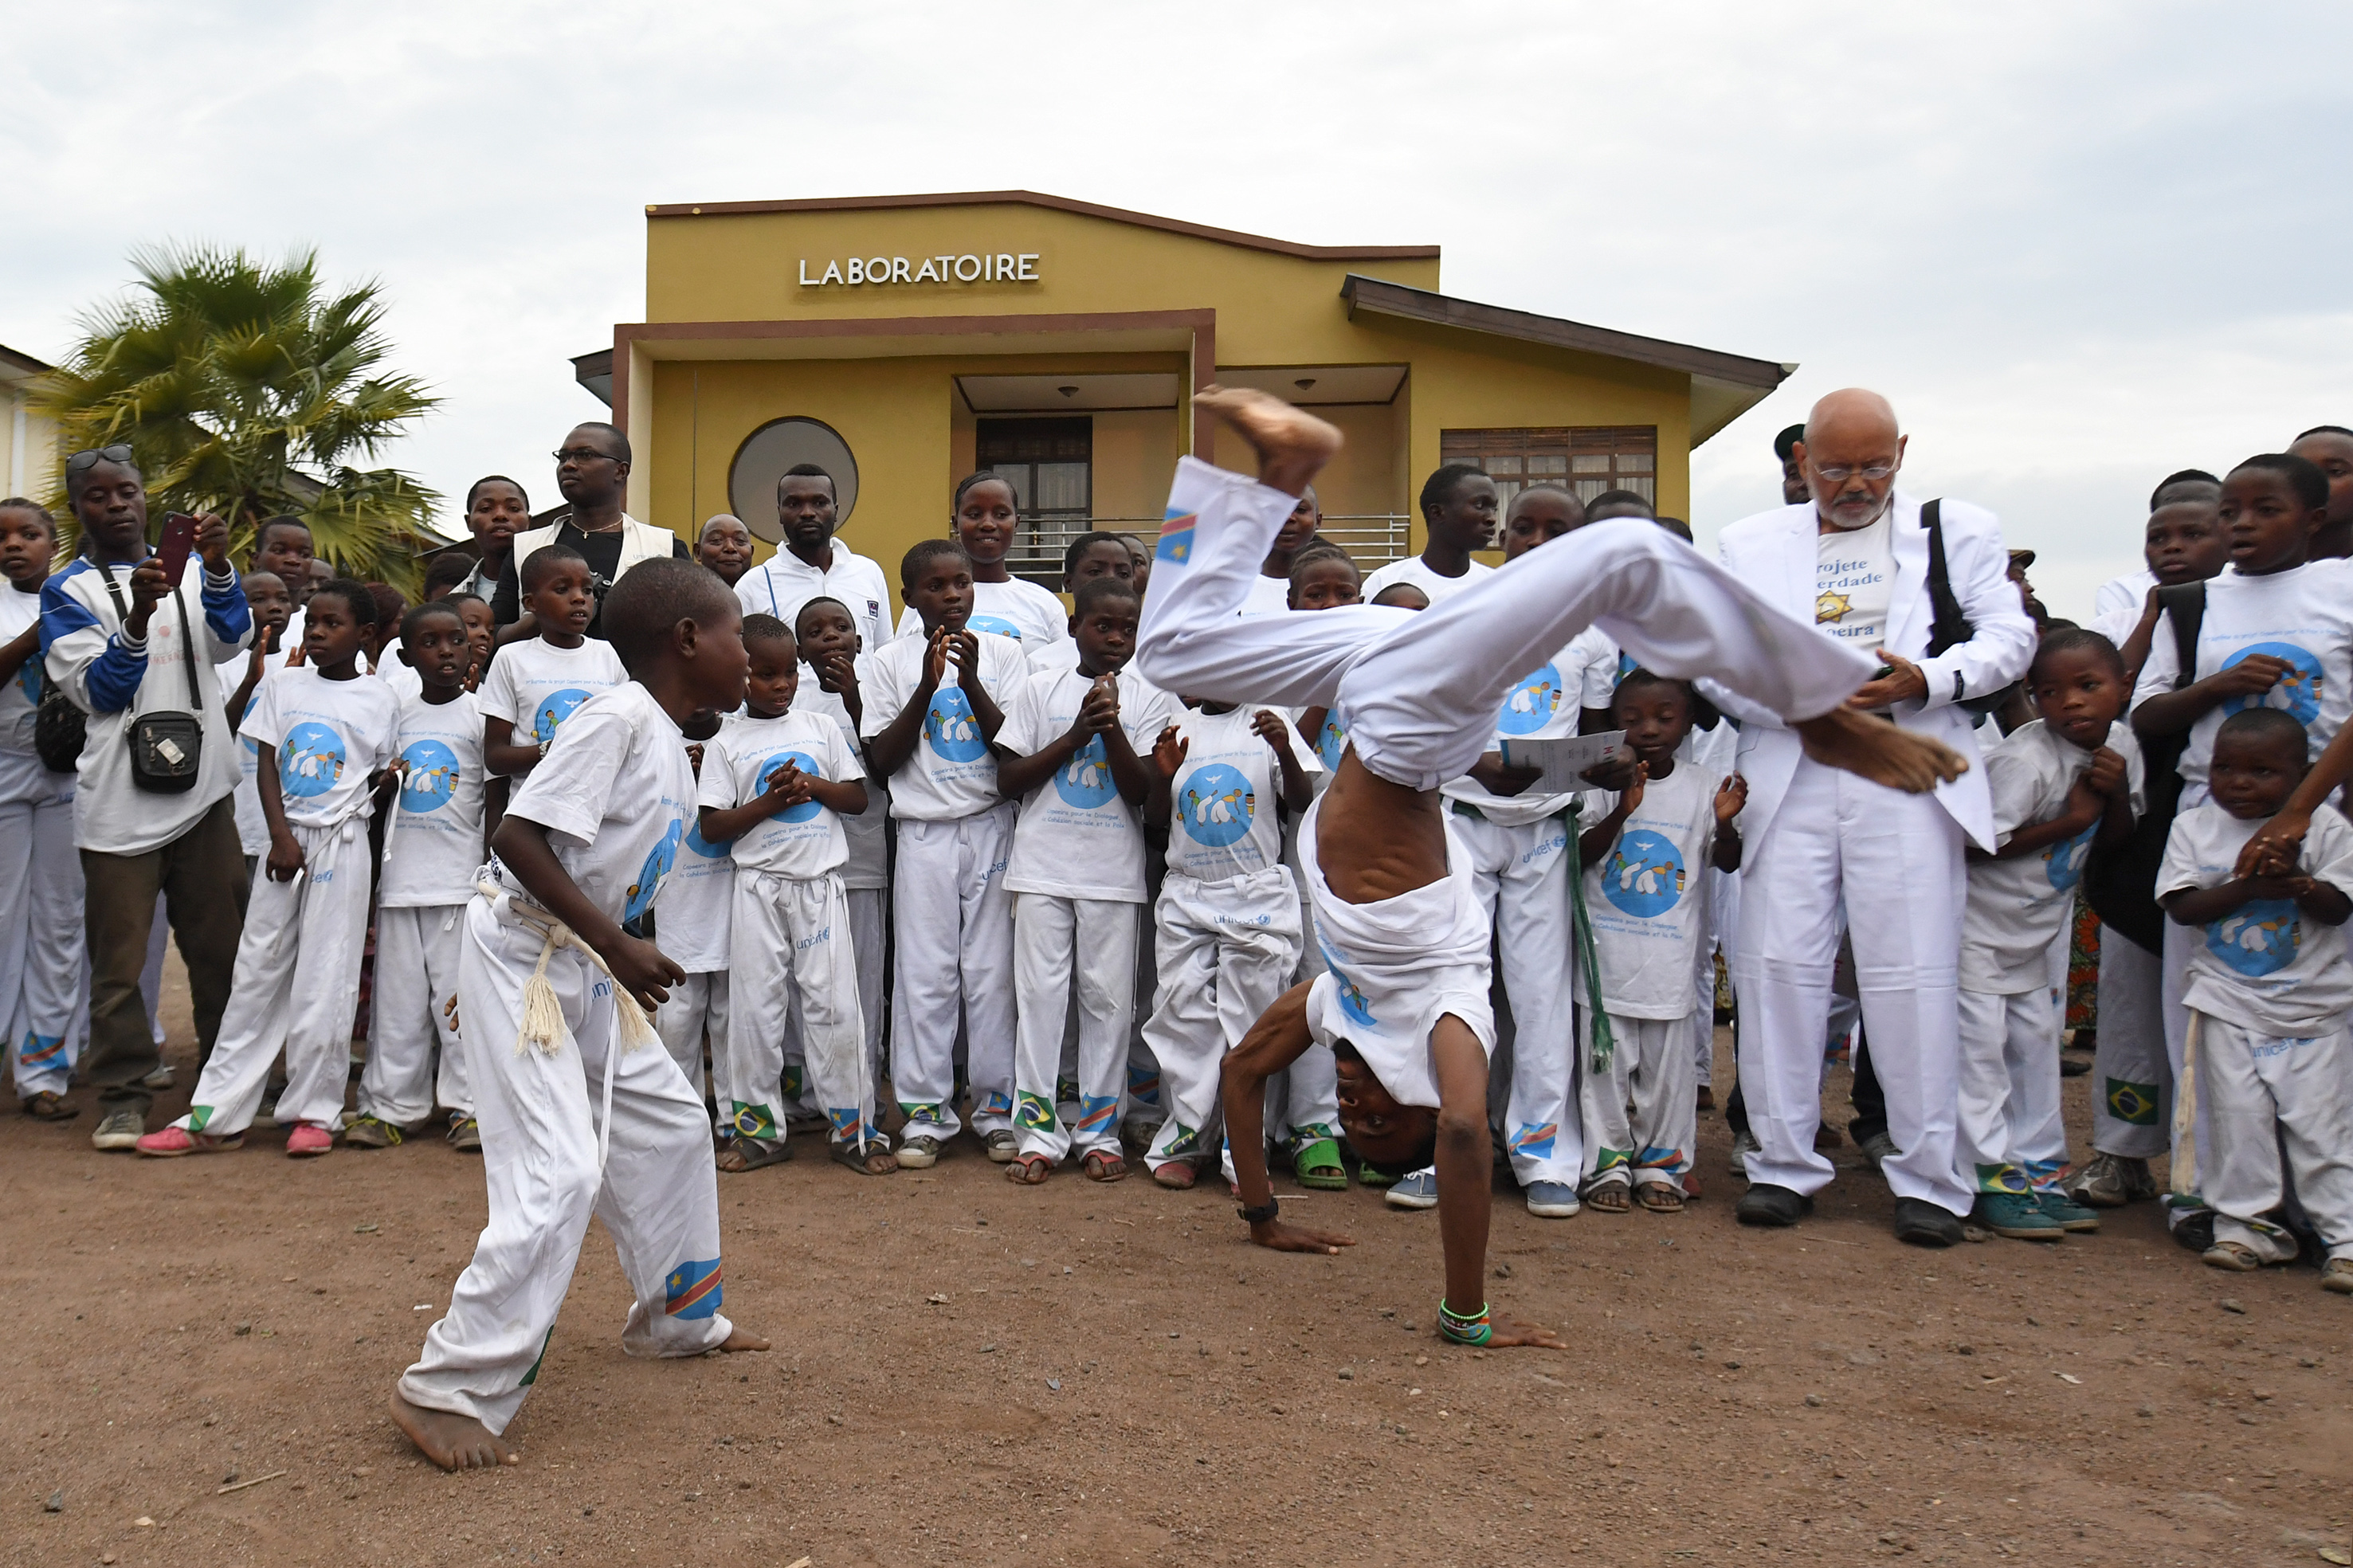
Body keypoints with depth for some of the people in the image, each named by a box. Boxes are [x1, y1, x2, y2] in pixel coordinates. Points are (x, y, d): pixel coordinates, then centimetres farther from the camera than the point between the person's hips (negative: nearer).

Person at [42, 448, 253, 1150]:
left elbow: (230, 639, -5)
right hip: (119, 799, -2)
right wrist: (137, 615, -22)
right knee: (119, 955, 0)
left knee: (219, 946, 8)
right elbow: (97, 690, -6)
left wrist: (217, 565, -22)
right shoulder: (67, 590, 4)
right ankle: (123, 1096, 9)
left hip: (204, 789, 3)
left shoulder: (189, 573, 12)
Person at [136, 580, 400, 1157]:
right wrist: (281, 836, -7)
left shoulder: (380, 699, 2)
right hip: (285, 838, 3)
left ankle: (313, 1111, 8)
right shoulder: (283, 685, 7)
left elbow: (385, 774, 12)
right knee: (257, 971, 4)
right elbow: (268, 766, 4)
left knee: (324, 978, -1)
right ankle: (216, 1115, 8)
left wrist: (386, 780, -9)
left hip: (341, 843, -2)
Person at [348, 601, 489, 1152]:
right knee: (397, 994, 8)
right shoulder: (396, 714, 11)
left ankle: (469, 1106, 6)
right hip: (401, 875, 4)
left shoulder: (480, 713, -2)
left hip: (461, 878, -4)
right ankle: (390, 1104, 15)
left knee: (461, 993, -3)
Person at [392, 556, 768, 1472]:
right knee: (560, 1173, -15)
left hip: (590, 968, 10)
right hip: (522, 956, -10)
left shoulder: (670, 743, 10)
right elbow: (521, 836, -25)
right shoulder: (617, 718, -19)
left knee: (671, 1122, 18)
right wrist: (618, 944, -25)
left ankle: (678, 1319, 34)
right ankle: (450, 1390, -5)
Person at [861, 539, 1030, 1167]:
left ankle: (997, 1106, 12)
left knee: (993, 971, 2)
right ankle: (924, 1111, 9)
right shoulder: (892, 662, 5)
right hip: (924, 833, 0)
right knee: (924, 973, 1)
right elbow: (880, 760, -1)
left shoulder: (1001, 653, 6)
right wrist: (926, 687, -11)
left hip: (992, 827, 0)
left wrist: (971, 683, -14)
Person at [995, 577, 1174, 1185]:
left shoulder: (1149, 700, 5)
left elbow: (1141, 792, -3)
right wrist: (1076, 734, -8)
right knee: (1041, 993, -1)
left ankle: (1099, 1130, 12)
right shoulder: (1041, 690, 5)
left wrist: (1112, 727, -16)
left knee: (1109, 998, 3)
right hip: (1043, 867, 0)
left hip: (1115, 872, 0)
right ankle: (1038, 1130, 5)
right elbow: (1008, 780, 0)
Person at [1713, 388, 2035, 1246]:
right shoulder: (1750, 542, 15)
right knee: (1779, 964, -1)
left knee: (1912, 975, -4)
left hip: (1907, 774, -1)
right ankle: (1785, 1164, 10)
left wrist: (1925, 680, -12)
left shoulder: (1960, 529, 14)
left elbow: (2009, 637, 7)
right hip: (1789, 773, 2)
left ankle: (1927, 1177, 6)